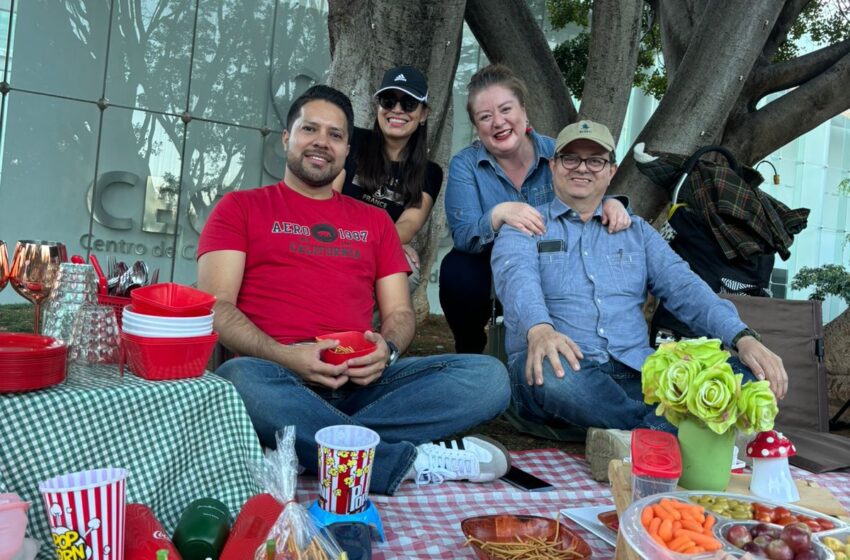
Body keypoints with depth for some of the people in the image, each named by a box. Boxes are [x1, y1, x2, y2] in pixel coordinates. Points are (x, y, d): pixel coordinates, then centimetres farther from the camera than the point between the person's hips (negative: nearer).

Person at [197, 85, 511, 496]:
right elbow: (216, 305, 2)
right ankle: (408, 461, -24)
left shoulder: (374, 220, 23)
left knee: (489, 377, -18)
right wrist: (283, 356, -16)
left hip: (362, 380, 3)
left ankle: (314, 443, -25)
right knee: (240, 380, -38)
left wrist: (386, 349, -8)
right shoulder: (240, 208, 14)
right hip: (279, 376, -2)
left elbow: (400, 313, 17)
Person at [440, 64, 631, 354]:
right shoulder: (464, 164, -8)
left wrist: (610, 203, -25)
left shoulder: (557, 153, -5)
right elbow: (463, 237, -20)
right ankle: (469, 350, -2)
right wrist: (499, 215, -42)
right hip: (491, 268, -1)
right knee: (456, 269, -33)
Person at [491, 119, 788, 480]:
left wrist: (743, 338, -10)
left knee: (748, 374, -18)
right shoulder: (524, 227, 10)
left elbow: (683, 287, 9)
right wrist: (539, 329, -36)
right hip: (562, 368, -3)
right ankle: (666, 433, -22)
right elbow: (517, 278, -12)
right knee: (550, 373, -39)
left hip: (635, 372, 3)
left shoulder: (637, 231, 22)